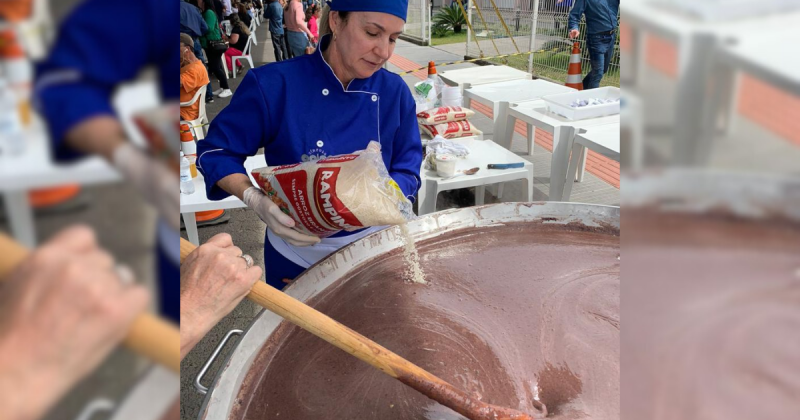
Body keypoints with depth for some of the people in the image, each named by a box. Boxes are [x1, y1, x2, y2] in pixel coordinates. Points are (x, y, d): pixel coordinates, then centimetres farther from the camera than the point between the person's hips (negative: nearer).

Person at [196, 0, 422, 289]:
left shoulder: (395, 93, -11)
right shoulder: (275, 84, -21)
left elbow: (407, 172, -6)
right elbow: (216, 153, -12)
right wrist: (256, 200, -30)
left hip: (372, 250, 3)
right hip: (297, 256, -2)